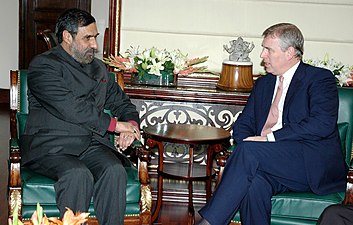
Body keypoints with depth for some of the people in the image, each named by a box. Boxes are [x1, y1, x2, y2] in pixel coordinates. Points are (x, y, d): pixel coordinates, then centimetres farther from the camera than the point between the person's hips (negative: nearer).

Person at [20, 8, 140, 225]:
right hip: (51, 145, -5)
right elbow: (70, 108, -15)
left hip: (92, 144, 5)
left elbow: (122, 102, 27)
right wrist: (114, 124, -12)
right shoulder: (43, 65, -2)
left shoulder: (99, 68, 21)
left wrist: (131, 124, 3)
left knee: (115, 171, -26)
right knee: (78, 174, -34)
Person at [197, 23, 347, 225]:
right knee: (254, 184, -32)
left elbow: (322, 124, -13)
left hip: (314, 166, -4)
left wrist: (270, 138, -17)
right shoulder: (263, 84, 23)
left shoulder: (320, 78, 3)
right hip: (274, 166, 5)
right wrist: (249, 141, -6)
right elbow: (243, 124, 19)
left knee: (249, 150, -29)